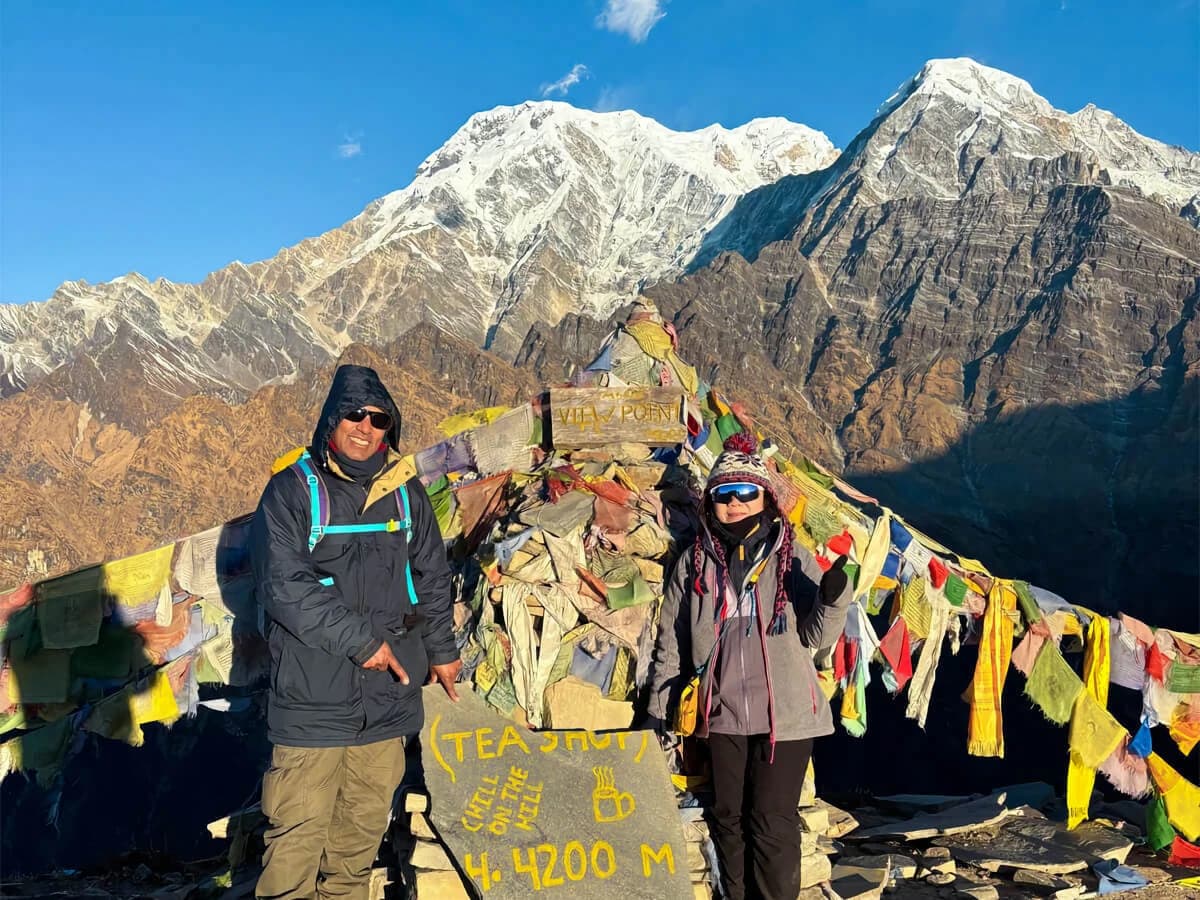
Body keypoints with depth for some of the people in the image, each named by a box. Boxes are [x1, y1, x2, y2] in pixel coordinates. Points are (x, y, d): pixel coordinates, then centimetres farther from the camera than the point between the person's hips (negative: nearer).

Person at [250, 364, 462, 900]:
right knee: (299, 829, 0)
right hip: (313, 699, -4)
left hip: (389, 696, 4)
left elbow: (432, 578, 17)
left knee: (365, 821, 15)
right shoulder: (292, 490, -6)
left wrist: (440, 650, 20)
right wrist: (360, 640, -16)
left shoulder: (405, 492, 8)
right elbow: (285, 586, -15)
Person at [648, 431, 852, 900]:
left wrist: (833, 598, -23)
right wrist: (659, 711, 7)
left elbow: (816, 637, -4)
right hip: (722, 716, 3)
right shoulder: (694, 563, 4)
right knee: (730, 818, 14)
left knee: (773, 822, 2)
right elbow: (671, 643, 8)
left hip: (785, 715, -3)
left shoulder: (794, 558, -2)